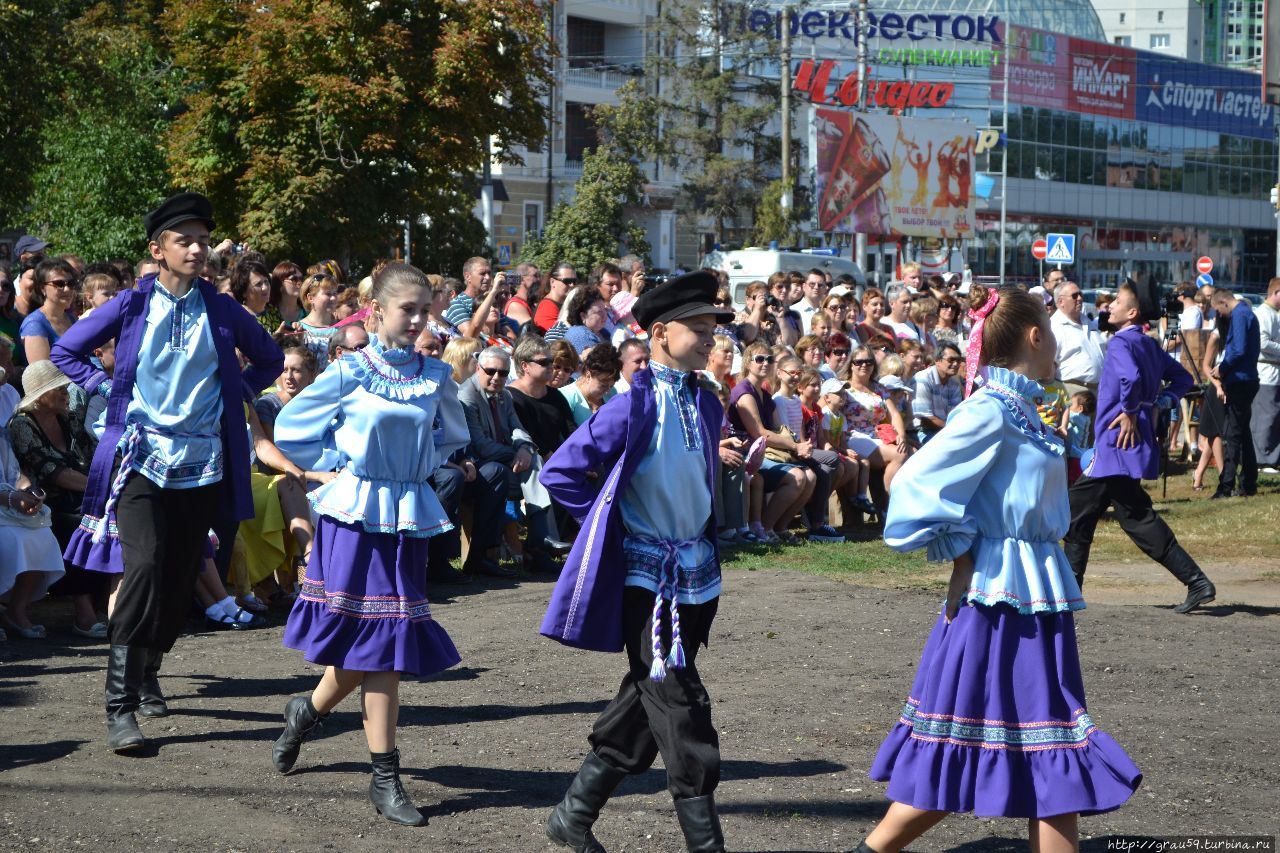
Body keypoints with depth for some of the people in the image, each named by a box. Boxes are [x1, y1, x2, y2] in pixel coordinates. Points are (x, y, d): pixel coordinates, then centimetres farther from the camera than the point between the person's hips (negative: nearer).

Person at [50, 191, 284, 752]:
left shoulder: (223, 312, 6)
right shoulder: (132, 306, 1)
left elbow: (269, 360, 22)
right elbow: (65, 351, 12)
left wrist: (235, 393, 10)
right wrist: (107, 390, 2)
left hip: (202, 464, 3)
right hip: (140, 458, -3)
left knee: (181, 578, 8)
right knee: (144, 566, -19)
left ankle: (148, 672, 32)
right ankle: (120, 703, -17)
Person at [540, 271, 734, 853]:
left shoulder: (707, 406, 7)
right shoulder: (634, 406, -14)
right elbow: (559, 473, -11)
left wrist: (706, 546, 15)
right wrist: (614, 524, -7)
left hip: (695, 573, 7)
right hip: (644, 573, -7)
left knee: (647, 702, 12)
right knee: (679, 703, -9)